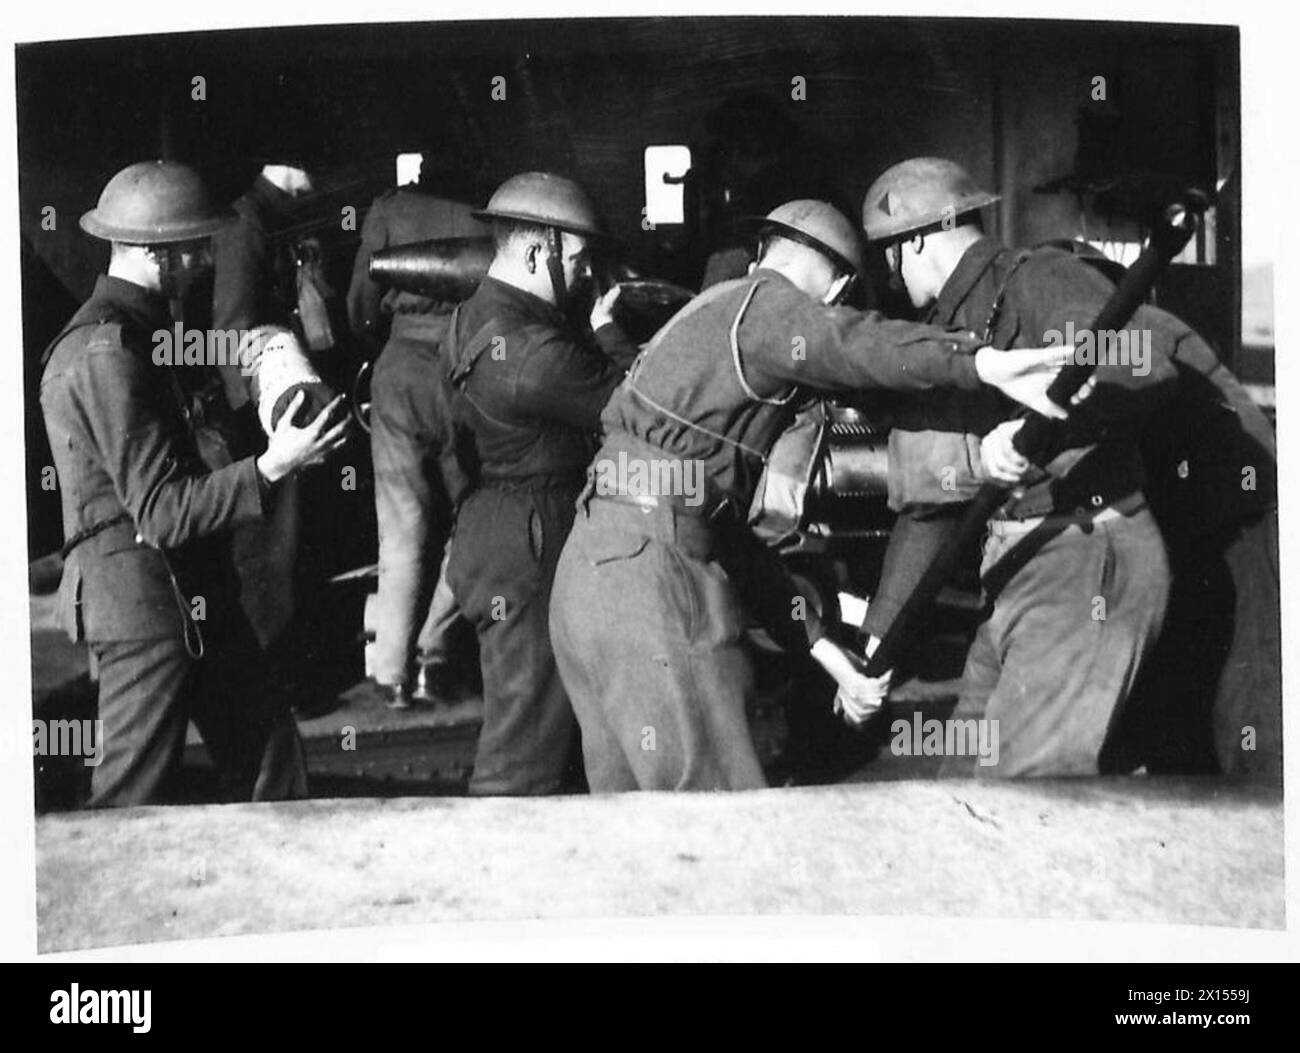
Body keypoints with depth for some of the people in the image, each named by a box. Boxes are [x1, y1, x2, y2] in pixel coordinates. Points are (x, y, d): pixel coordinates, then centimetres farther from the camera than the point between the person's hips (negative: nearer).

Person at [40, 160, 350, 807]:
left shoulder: (124, 332, 14)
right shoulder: (107, 354, -19)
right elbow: (162, 514, -24)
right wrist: (272, 467, -26)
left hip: (189, 599, 10)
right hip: (144, 605, -10)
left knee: (265, 752, 13)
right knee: (134, 800, 1)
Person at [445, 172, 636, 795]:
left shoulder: (476, 317, 11)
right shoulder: (529, 348, -23)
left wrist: (599, 334, 1)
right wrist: (609, 333, 0)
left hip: (492, 529, 11)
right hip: (527, 556, -11)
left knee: (528, 718, 19)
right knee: (527, 740, -4)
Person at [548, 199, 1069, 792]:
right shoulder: (759, 301, 2)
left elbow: (732, 536, 25)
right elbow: (852, 343, -24)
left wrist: (826, 652, 20)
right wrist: (987, 364, -38)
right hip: (646, 575, -10)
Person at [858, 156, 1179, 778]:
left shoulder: (1037, 281, -8)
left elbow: (1154, 355, -27)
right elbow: (924, 506, 22)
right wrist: (878, 640, 21)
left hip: (1086, 563, -9)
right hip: (1013, 574, 9)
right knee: (967, 776, 13)